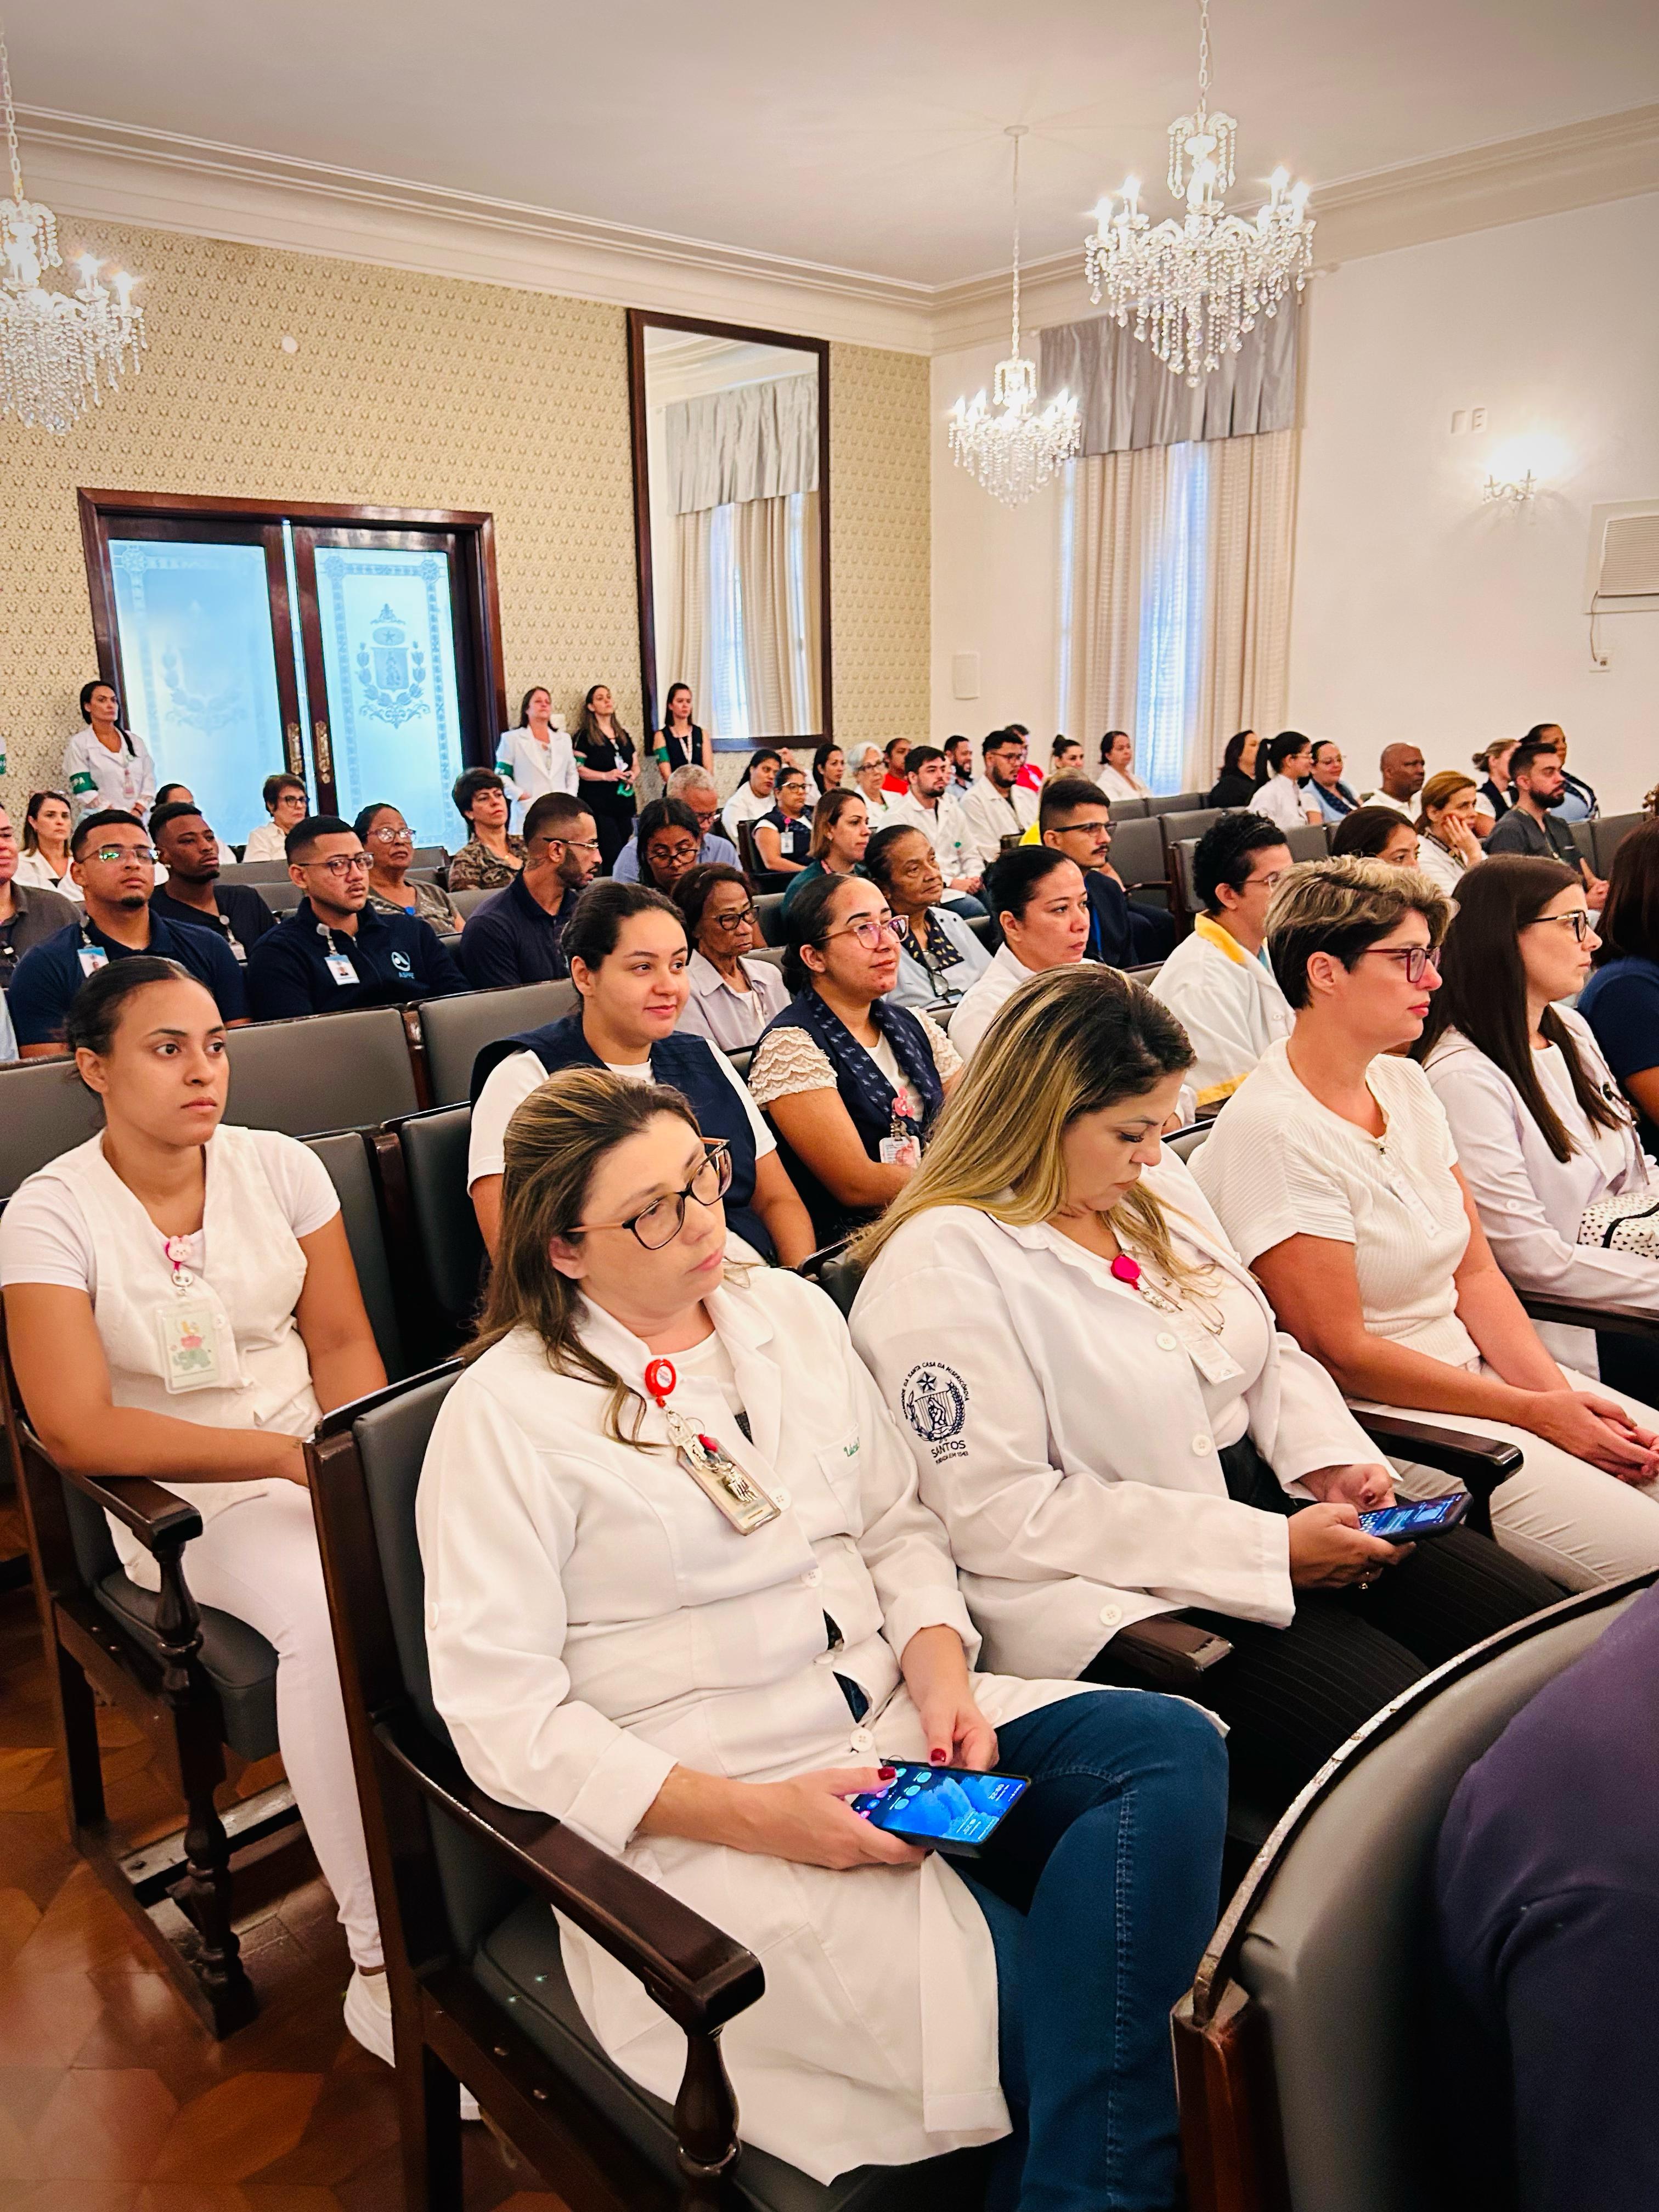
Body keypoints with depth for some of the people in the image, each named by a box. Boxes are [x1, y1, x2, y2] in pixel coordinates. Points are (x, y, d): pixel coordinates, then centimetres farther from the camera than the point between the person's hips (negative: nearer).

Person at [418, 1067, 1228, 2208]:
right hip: (692, 1807, -6)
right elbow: (501, 1711, -12)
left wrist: (942, 1674, -6)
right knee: (1026, 2003, -24)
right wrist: (756, 1816, -19)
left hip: (895, 1725, 6)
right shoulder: (503, 1415, -9)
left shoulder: (792, 1311, 9)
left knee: (1174, 1749, -18)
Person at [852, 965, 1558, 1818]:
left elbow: (1267, 1351, 20)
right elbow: (1001, 1516, -20)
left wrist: (1331, 1457, -3)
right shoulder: (939, 1269, -16)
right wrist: (1268, 1549, -19)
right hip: (1112, 1588, -8)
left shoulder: (1155, 1184, 9)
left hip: (1261, 1492, 8)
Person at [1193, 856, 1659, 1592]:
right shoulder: (1271, 1131, -19)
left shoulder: (1404, 1081, 7)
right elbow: (1341, 1351, -17)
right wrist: (1535, 1412, -13)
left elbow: (1477, 1271, 8)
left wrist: (1560, 1391, -7)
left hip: (1477, 1367, 8)